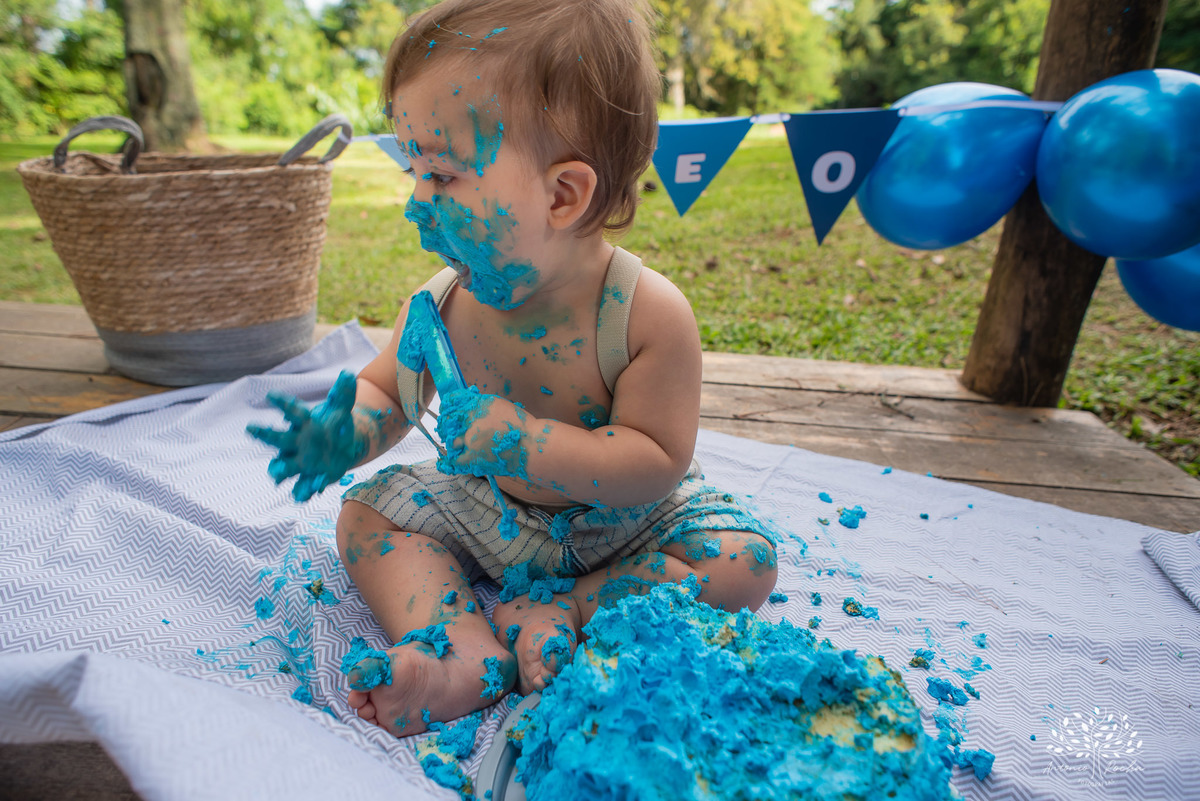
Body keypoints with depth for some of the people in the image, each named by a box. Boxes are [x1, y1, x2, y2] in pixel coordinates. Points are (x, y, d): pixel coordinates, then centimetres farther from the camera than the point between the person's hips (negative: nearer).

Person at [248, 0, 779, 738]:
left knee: (746, 560, -19)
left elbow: (657, 463, -26)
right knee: (368, 512, -5)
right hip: (485, 512, 4)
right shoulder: (439, 305, -15)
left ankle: (563, 611, -18)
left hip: (622, 523, -2)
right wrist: (345, 434, -21)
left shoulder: (650, 314, -28)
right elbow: (387, 392, 2)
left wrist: (523, 441, -37)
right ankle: (461, 645, -23)